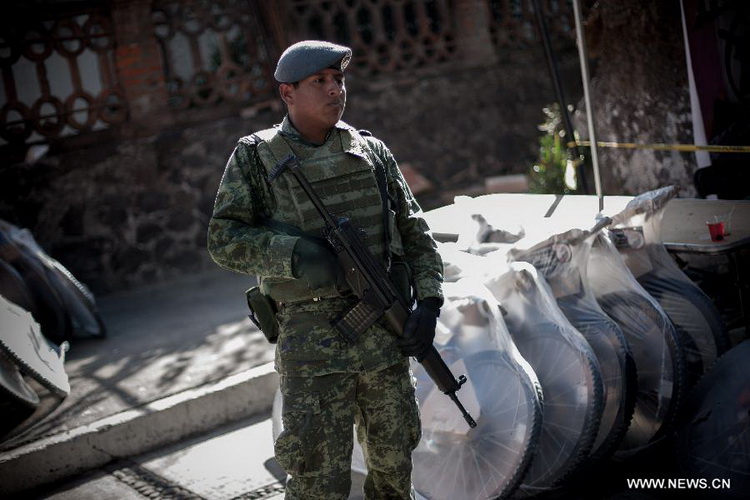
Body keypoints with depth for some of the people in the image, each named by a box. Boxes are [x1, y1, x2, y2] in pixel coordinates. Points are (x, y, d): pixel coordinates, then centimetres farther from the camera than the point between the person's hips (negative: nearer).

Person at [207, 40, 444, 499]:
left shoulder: (371, 150, 10)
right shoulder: (255, 157, 1)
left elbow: (414, 231, 11)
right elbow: (224, 239, -5)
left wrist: (429, 301, -2)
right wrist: (294, 254, -21)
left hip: (384, 335, 4)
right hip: (311, 338, -3)